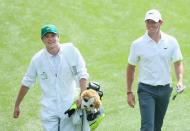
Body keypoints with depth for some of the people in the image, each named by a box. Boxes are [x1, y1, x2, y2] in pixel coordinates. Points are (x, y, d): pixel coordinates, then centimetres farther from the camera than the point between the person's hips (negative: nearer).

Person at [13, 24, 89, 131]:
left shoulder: (71, 51, -6)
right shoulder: (37, 59, -2)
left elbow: (82, 74, -7)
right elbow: (27, 82, 8)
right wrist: (17, 105, 13)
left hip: (70, 106, -1)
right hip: (49, 109, 1)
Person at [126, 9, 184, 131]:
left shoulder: (171, 42, 0)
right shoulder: (137, 44, -4)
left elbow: (178, 63, 4)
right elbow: (131, 67, 4)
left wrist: (180, 81, -15)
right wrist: (129, 92, 3)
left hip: (165, 89, 3)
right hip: (146, 90, -3)